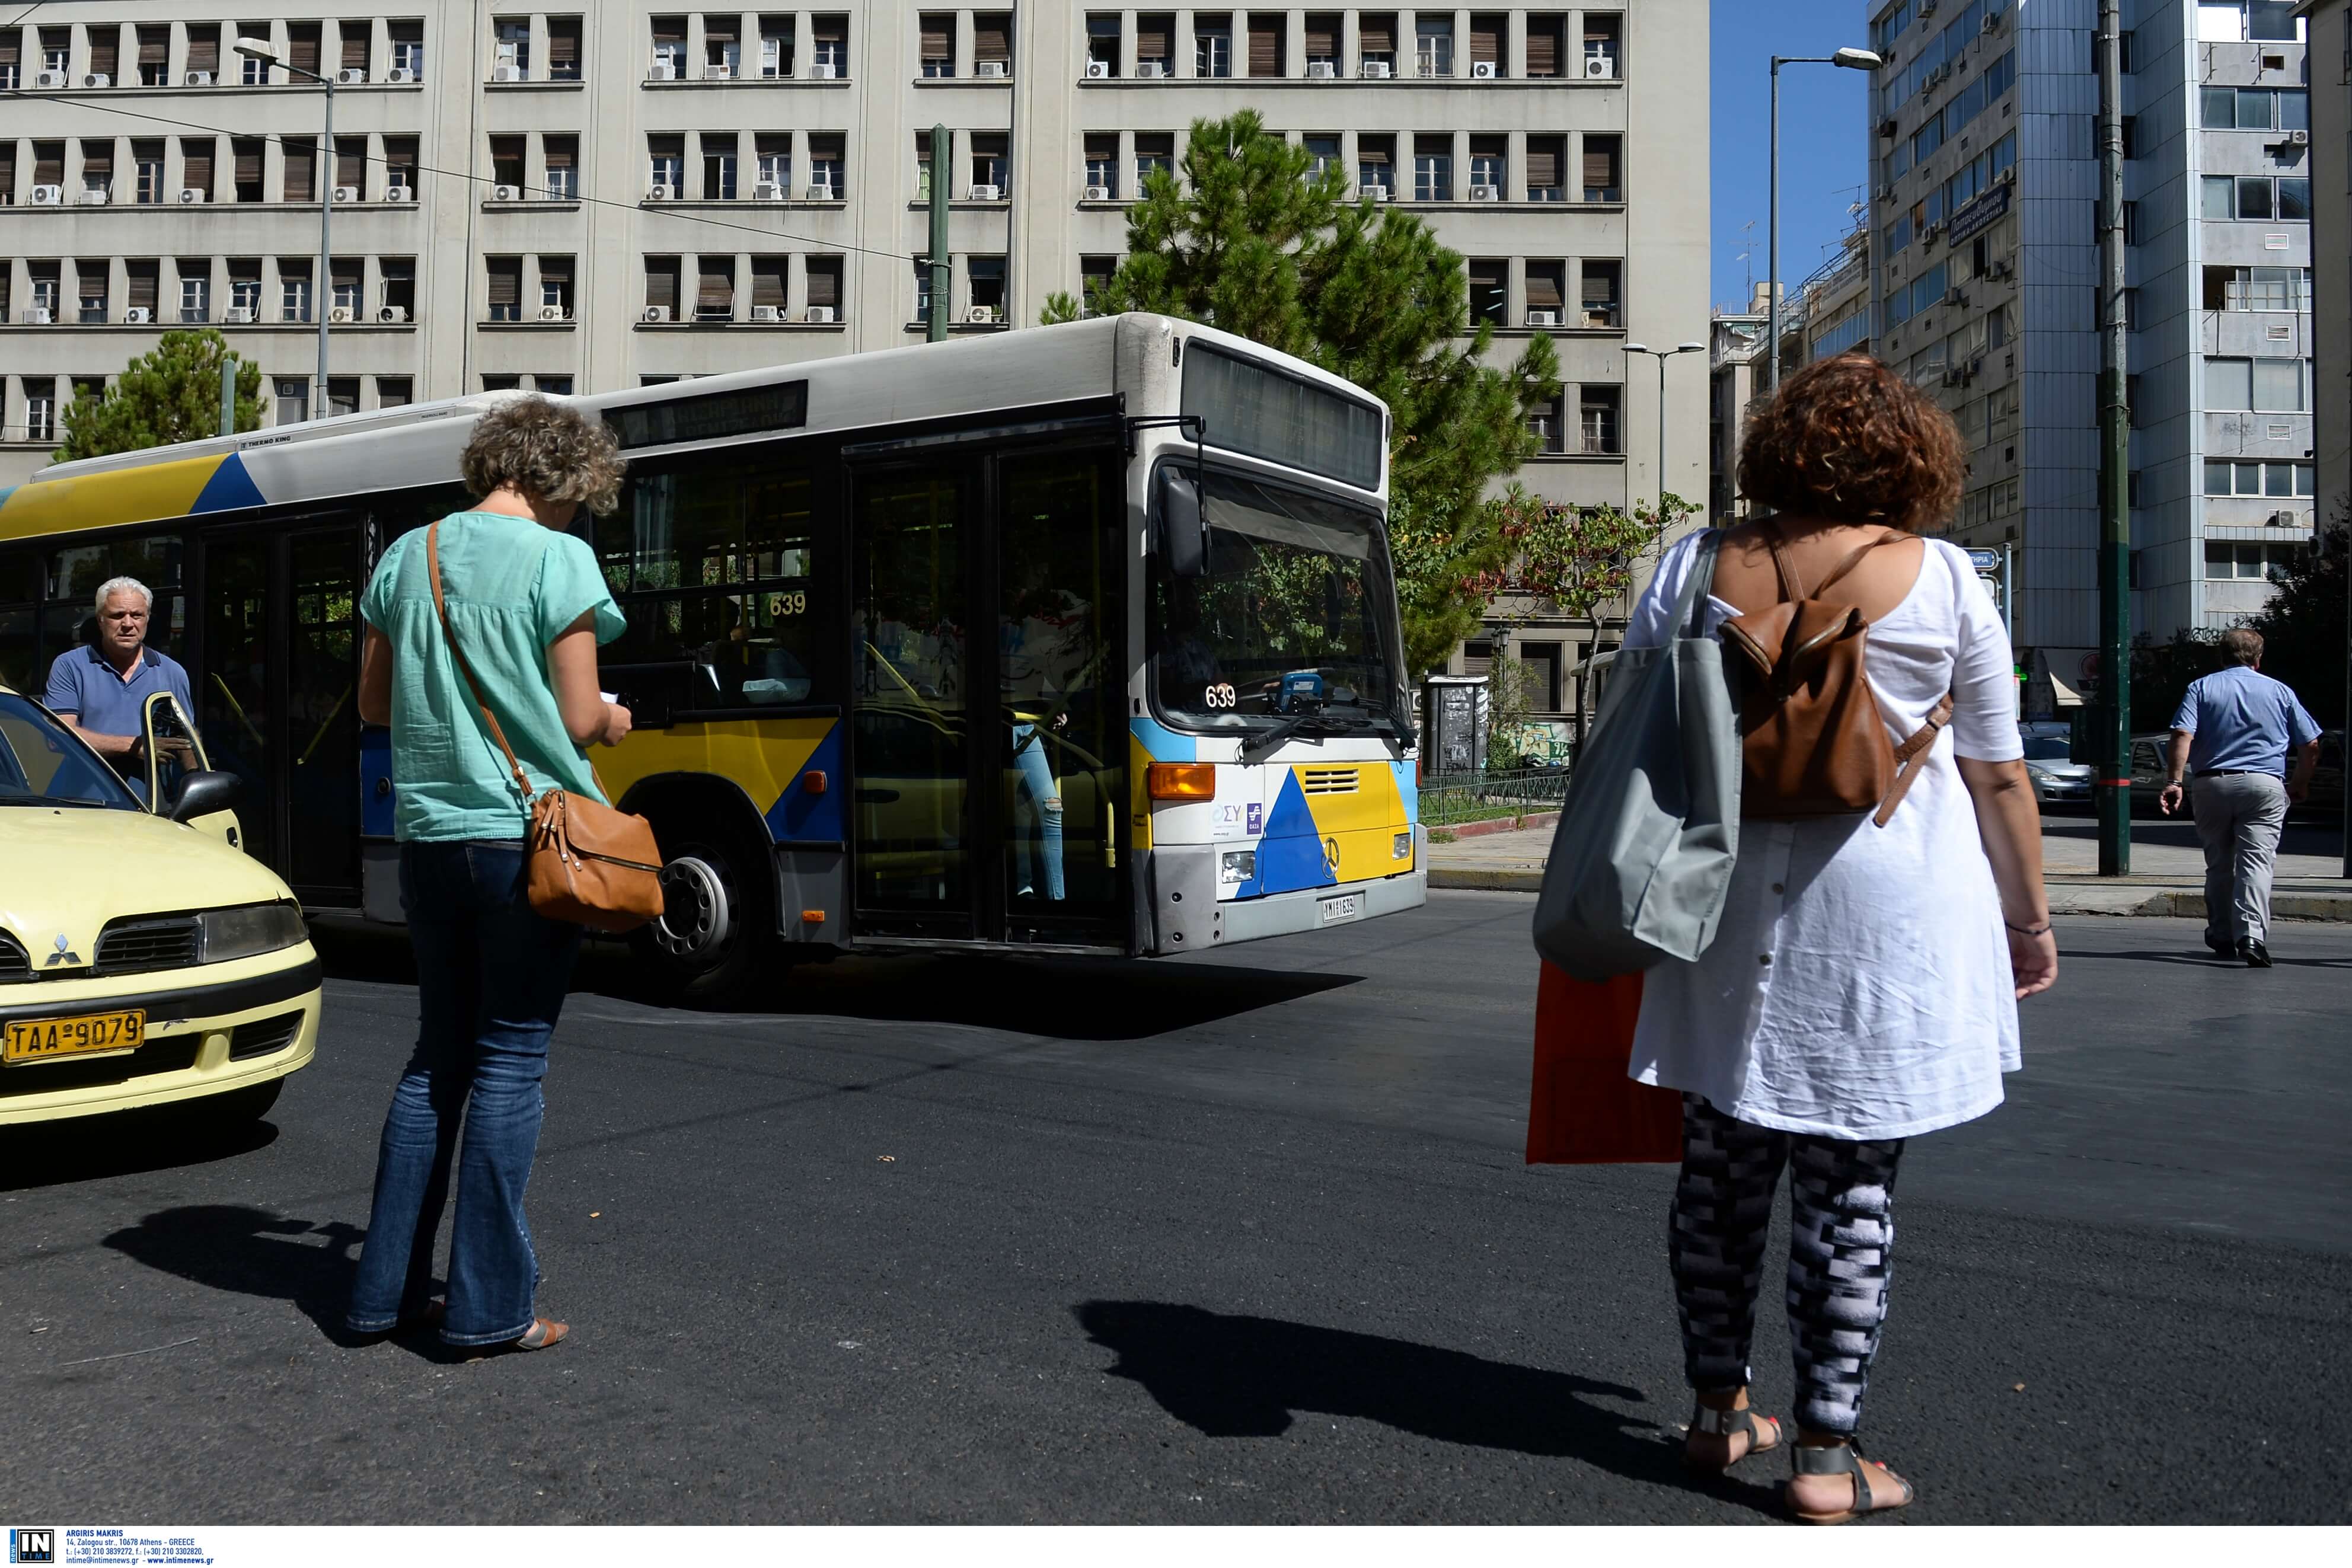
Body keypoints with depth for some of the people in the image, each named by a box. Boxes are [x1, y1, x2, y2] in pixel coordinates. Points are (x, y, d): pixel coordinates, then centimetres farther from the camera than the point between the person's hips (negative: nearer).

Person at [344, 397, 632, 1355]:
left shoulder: (406, 555, 10)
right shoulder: (558, 559, -8)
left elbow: (375, 703, 15)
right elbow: (578, 720, -10)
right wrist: (613, 721, 11)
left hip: (429, 837, 6)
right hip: (525, 838, -6)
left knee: (438, 1054, 16)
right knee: (509, 1061, 2)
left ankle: (386, 1289, 20)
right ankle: (487, 1306, 7)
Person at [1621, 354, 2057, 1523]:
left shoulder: (1695, 569, 2)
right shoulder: (1942, 580, -2)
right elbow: (1998, 776, 2)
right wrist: (2028, 917, 14)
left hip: (1727, 900, 3)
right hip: (1883, 911, -2)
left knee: (1724, 1163, 13)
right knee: (1850, 1186, 4)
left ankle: (1718, 1410, 26)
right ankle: (1825, 1456, 12)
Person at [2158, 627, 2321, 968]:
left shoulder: (2201, 688, 7)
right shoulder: (2280, 691, 9)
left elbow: (2183, 736, -9)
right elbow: (2311, 746, 8)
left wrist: (2174, 782, -13)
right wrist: (2300, 784, 23)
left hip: (2213, 785, 1)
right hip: (2264, 786, -1)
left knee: (2219, 865, 14)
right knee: (2257, 862, -8)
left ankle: (2222, 937, 24)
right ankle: (2252, 936, -25)